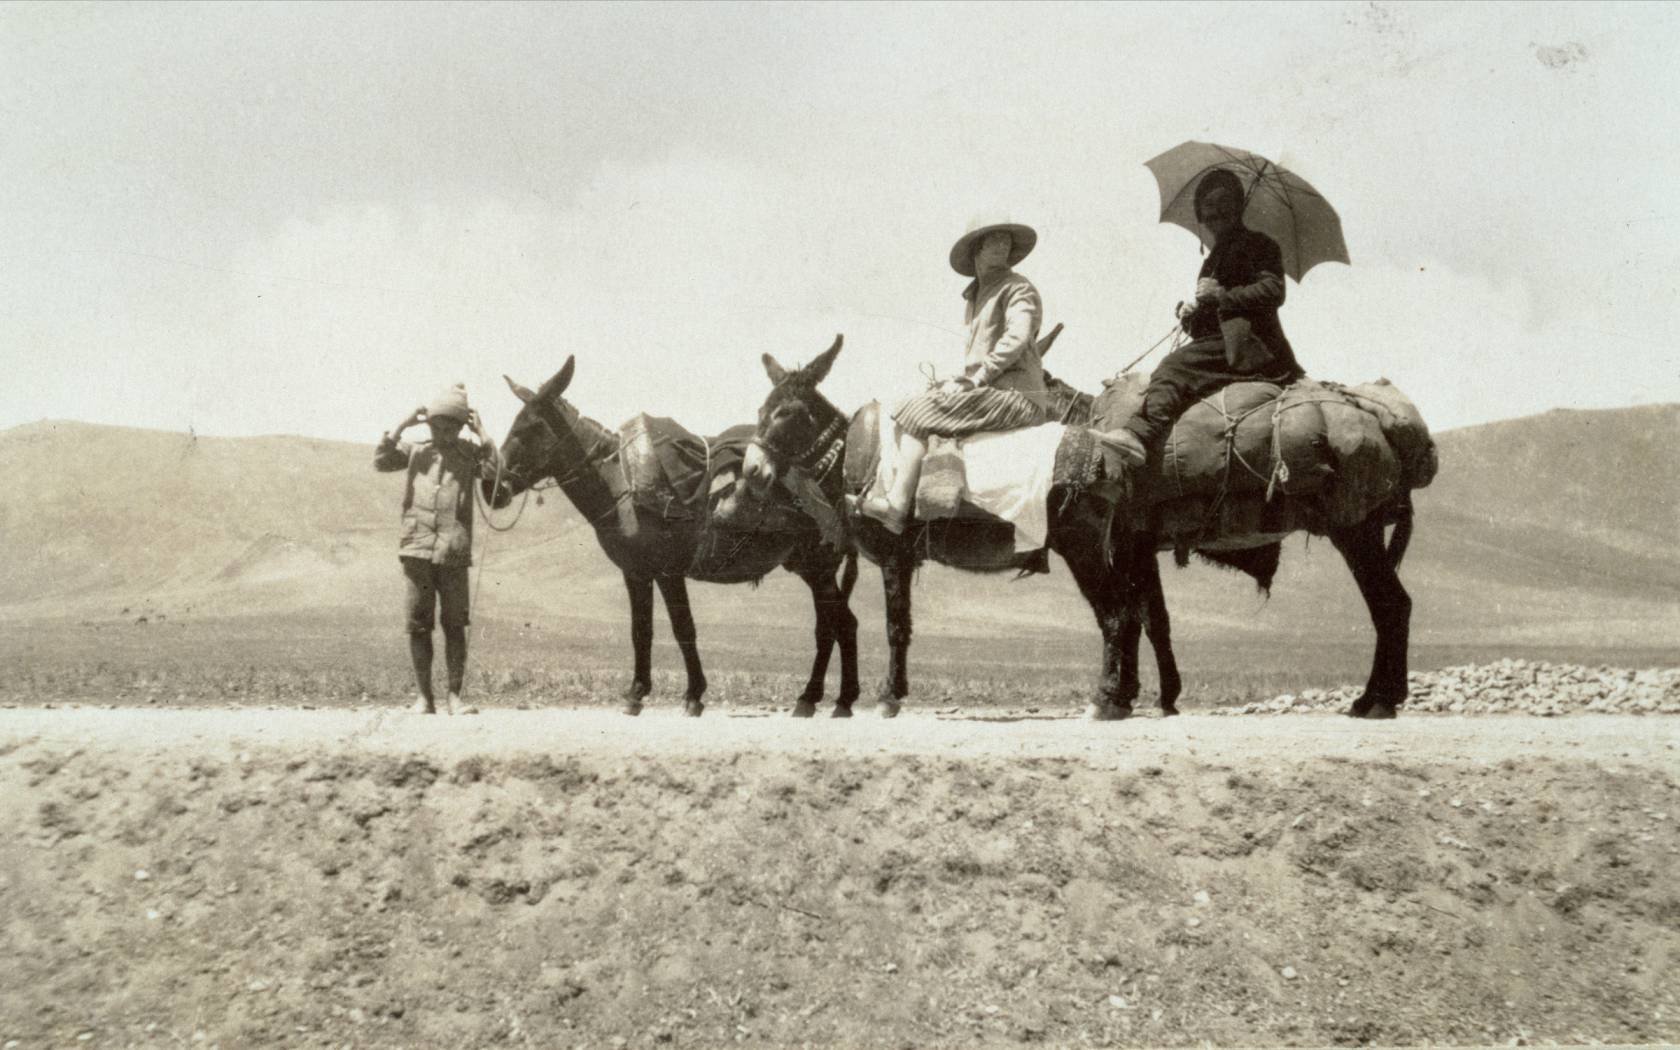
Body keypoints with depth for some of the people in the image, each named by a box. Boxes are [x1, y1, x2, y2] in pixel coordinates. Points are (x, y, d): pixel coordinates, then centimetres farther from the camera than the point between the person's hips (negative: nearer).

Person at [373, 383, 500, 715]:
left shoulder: (469, 454, 8)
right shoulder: (416, 451, 11)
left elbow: (494, 470, -10)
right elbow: (382, 462, -3)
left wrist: (481, 434, -8)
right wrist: (402, 426, -6)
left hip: (454, 553, -1)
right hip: (417, 550, 1)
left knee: (455, 625, 0)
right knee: (418, 625, 3)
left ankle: (455, 696, 5)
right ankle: (424, 697, 11)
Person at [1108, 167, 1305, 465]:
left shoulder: (1259, 245, 8)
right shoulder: (1214, 259, 32)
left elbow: (1273, 291, -10)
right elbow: (1204, 328, 32)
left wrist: (1222, 295, -14)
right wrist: (1189, 315, 9)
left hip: (1249, 342, -12)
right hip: (1220, 343, 12)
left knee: (1177, 365, -27)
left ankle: (1141, 434, -44)